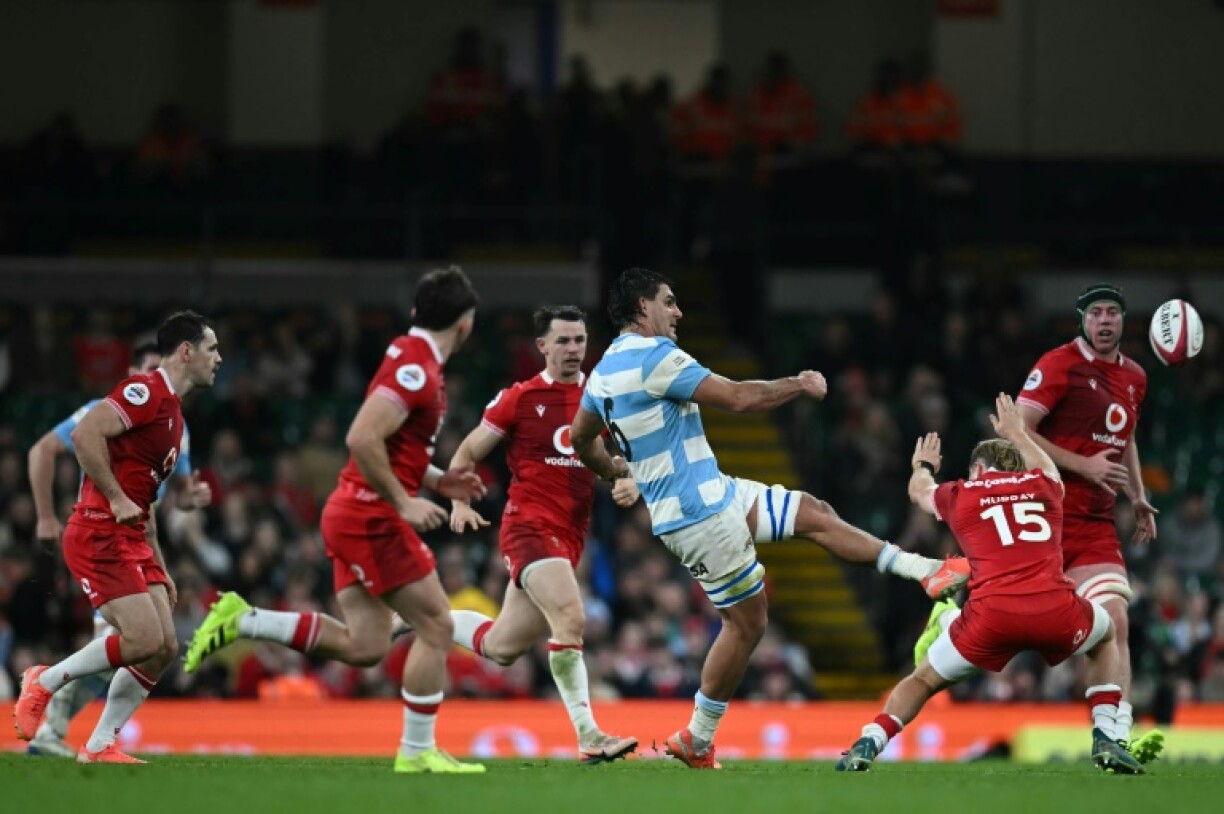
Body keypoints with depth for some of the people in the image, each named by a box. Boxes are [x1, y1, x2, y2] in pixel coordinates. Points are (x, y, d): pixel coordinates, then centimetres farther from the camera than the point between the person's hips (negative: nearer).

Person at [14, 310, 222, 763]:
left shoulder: (173, 412, 20)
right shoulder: (146, 392, -11)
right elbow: (85, 434, -25)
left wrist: (160, 570, 24)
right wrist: (116, 498, -23)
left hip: (131, 540, 10)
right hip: (99, 535, -10)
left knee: (164, 649, 1)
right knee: (144, 639, -17)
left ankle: (100, 746, 6)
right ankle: (45, 682, 1)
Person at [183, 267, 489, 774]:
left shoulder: (410, 359, 15)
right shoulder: (416, 369, -16)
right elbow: (362, 438, -26)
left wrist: (438, 481, 15)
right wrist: (404, 502, -21)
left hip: (353, 516, 9)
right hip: (373, 517, -9)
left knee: (364, 646, 6)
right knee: (435, 626, -4)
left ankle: (240, 620, 6)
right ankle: (417, 752, 1)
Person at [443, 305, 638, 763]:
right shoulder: (519, 399, -2)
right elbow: (466, 455, 6)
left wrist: (629, 485, -6)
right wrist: (460, 503, -10)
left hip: (570, 536, 6)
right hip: (529, 528, -6)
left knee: (501, 648, 10)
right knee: (569, 619, -27)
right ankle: (588, 736, -25)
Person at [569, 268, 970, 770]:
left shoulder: (604, 371, 10)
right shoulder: (654, 357, -19)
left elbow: (580, 439, 25)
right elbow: (738, 398, -20)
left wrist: (614, 472, 44)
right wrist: (800, 385, -4)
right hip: (701, 513, -10)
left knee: (811, 514, 11)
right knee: (746, 623, 0)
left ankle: (925, 571, 13)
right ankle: (696, 742, 11)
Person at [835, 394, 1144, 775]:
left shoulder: (961, 495, 19)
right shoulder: (1042, 486, 23)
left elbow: (919, 491, 46)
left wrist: (923, 466, 69)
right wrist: (1017, 434, 71)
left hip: (991, 614, -1)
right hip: (1058, 611, 1)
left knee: (924, 679, 19)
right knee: (1105, 636, 33)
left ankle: (868, 745, -2)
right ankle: (1106, 738, 18)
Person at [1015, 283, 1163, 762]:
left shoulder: (1134, 378, 16)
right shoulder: (1059, 365, -7)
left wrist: (1138, 497, 19)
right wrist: (1083, 465, -17)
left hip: (1096, 521, 6)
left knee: (1115, 624, -7)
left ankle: (1118, 738, -12)